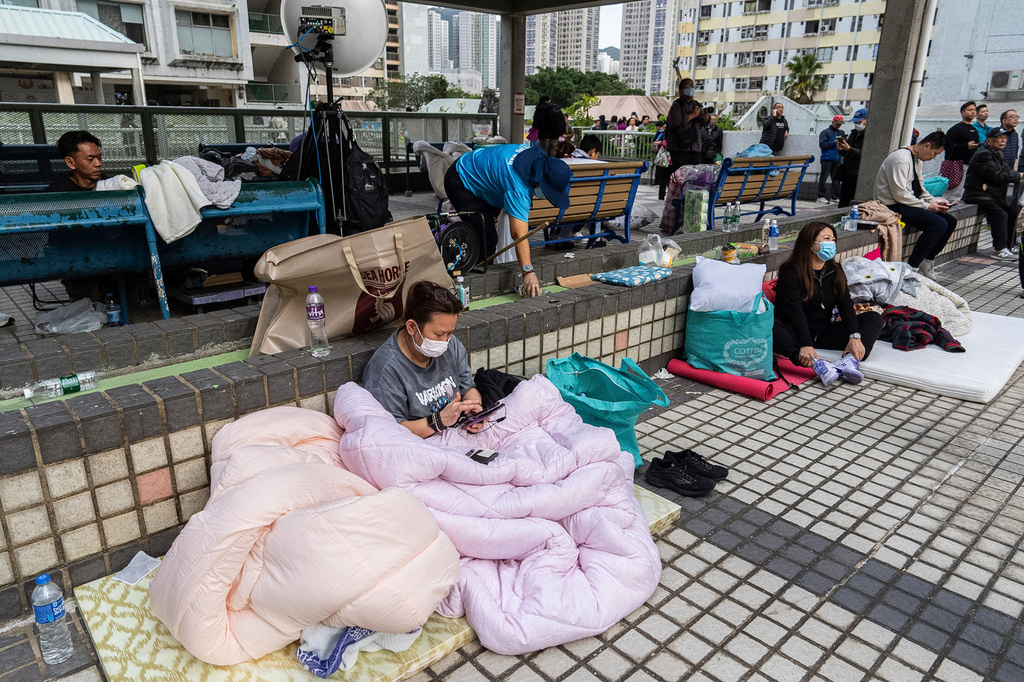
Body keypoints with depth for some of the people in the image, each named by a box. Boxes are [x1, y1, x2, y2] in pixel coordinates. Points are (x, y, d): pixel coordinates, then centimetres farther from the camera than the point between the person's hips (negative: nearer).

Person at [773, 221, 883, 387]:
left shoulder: (835, 271, 11)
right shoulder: (790, 272, -9)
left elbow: (846, 303, -3)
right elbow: (795, 311, -23)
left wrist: (854, 336, -21)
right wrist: (806, 345, -37)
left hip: (824, 334, 6)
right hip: (795, 334, -6)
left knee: (874, 318, -6)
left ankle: (850, 360, -32)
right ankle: (816, 364, -49)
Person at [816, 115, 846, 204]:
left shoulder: (841, 132, 19)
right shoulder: (825, 132, 2)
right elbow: (822, 144, -9)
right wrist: (834, 142, -13)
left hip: (837, 159, 5)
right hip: (827, 159, -5)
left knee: (836, 178, 3)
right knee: (823, 177, -6)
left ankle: (835, 197, 6)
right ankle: (821, 196, -1)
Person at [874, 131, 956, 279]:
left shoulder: (917, 160, 15)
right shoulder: (901, 159, -18)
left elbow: (919, 189, 22)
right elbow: (899, 194, -23)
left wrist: (935, 202, 4)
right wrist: (926, 206, -15)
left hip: (908, 203, 10)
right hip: (893, 206, -10)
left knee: (950, 222, 5)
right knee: (939, 224, -24)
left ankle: (926, 261, 7)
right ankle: (912, 267, -17)